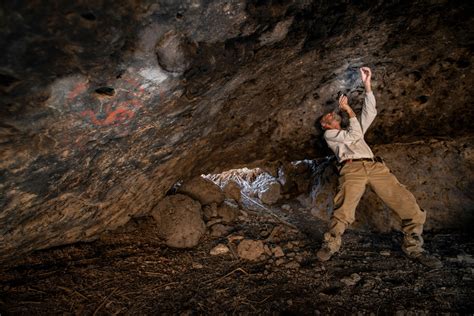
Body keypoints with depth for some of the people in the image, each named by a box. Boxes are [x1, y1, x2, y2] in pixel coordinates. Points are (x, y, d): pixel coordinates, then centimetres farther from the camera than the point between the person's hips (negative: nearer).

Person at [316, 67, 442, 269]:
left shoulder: (352, 130, 38)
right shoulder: (329, 134, 21)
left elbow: (370, 113, 27)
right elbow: (355, 135, 7)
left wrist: (367, 84, 22)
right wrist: (348, 109, 15)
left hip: (376, 167, 5)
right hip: (352, 169, -5)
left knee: (410, 207, -9)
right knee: (343, 211, -28)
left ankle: (413, 248, 7)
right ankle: (331, 244, -8)